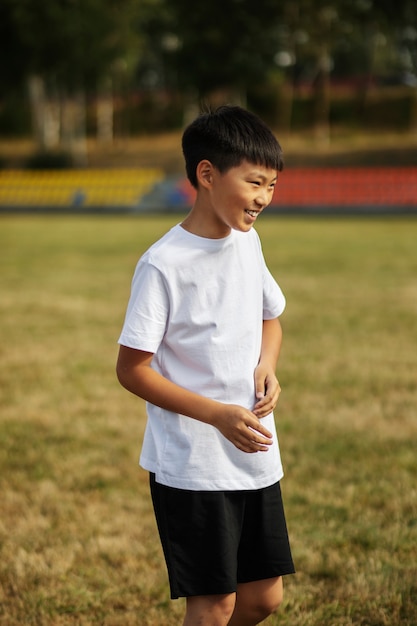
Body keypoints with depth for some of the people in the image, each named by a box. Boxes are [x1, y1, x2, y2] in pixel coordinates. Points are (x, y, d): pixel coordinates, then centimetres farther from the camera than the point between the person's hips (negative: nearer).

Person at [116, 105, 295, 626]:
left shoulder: (247, 241, 5)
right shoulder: (163, 264, -17)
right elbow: (132, 369, -14)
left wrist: (267, 367, -1)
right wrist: (219, 414, -21)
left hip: (256, 456, 7)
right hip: (191, 465, -7)